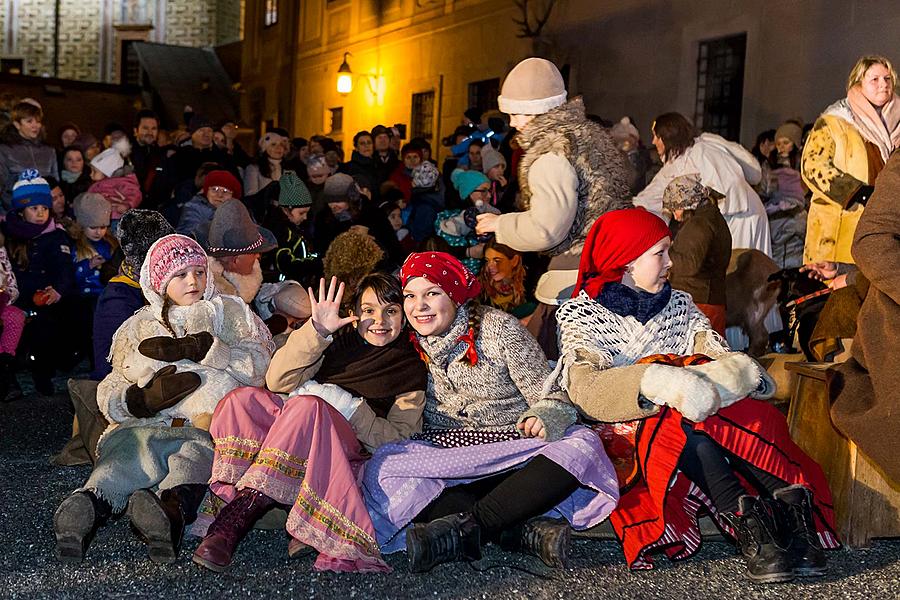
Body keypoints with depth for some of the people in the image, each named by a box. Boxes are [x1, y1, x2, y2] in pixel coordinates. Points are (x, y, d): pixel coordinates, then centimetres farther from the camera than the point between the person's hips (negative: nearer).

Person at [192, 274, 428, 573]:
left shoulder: (412, 368, 10)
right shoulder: (340, 339, 14)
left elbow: (399, 437, -1)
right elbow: (277, 382, 1)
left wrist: (349, 407, -13)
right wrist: (316, 330, -10)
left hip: (348, 445, -3)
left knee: (308, 406, -35)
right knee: (243, 399, -25)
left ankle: (238, 512, -37)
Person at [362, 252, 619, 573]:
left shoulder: (498, 328, -5)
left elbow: (551, 397, -7)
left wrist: (543, 419, -29)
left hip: (514, 446, -1)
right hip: (444, 454, 2)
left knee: (581, 445, -29)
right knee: (383, 467, -29)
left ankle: (466, 527, -35)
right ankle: (524, 532, -36)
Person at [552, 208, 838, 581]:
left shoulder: (678, 304, 19)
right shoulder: (580, 315, 6)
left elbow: (724, 358, 4)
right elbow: (584, 386, -14)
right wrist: (655, 381, -31)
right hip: (628, 431, -4)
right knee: (680, 423, -37)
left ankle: (791, 503, -38)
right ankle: (746, 522, -45)